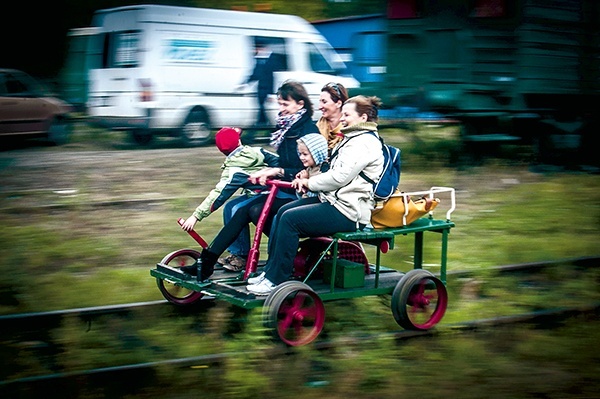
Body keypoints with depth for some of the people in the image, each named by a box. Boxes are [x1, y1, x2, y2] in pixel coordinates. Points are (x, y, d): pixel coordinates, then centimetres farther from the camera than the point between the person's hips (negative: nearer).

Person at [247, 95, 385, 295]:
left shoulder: (365, 142, -14)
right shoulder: (353, 138, 20)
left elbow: (339, 177, -22)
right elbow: (334, 173, 20)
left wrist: (309, 183, -9)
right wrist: (308, 180, 4)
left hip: (347, 211, -11)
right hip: (333, 199, 11)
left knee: (290, 219, -19)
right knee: (283, 211, 4)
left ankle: (276, 280, -12)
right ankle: (270, 270, 7)